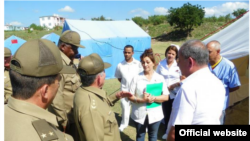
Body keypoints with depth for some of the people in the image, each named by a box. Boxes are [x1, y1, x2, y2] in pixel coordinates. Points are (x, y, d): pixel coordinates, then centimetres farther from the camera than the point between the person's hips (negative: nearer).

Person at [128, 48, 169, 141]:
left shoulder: (160, 78, -4)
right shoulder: (136, 78, -6)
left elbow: (166, 97, -7)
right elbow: (130, 96, -6)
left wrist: (153, 98, -22)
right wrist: (142, 100, -22)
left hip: (155, 114, 0)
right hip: (139, 114, 0)